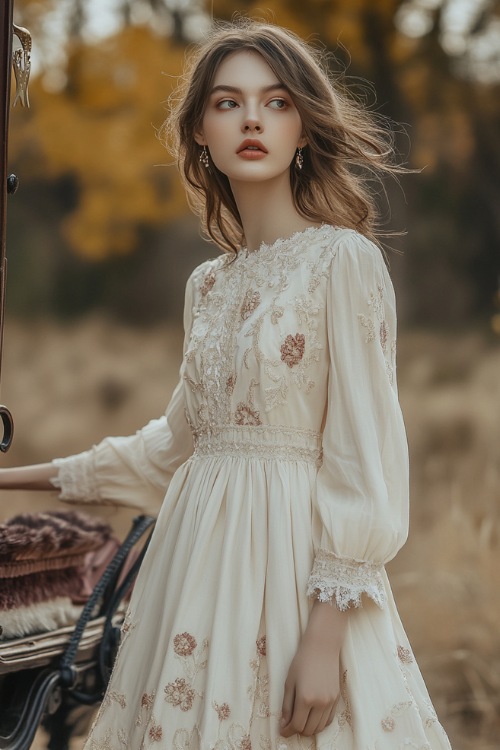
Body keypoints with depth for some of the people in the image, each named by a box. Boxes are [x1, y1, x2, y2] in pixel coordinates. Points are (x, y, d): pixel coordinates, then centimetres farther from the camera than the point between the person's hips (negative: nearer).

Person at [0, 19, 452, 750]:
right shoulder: (207, 284, 13)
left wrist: (327, 633, -18)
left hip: (294, 555, -6)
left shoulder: (344, 260, -8)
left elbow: (363, 458, -12)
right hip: (200, 551, 6)